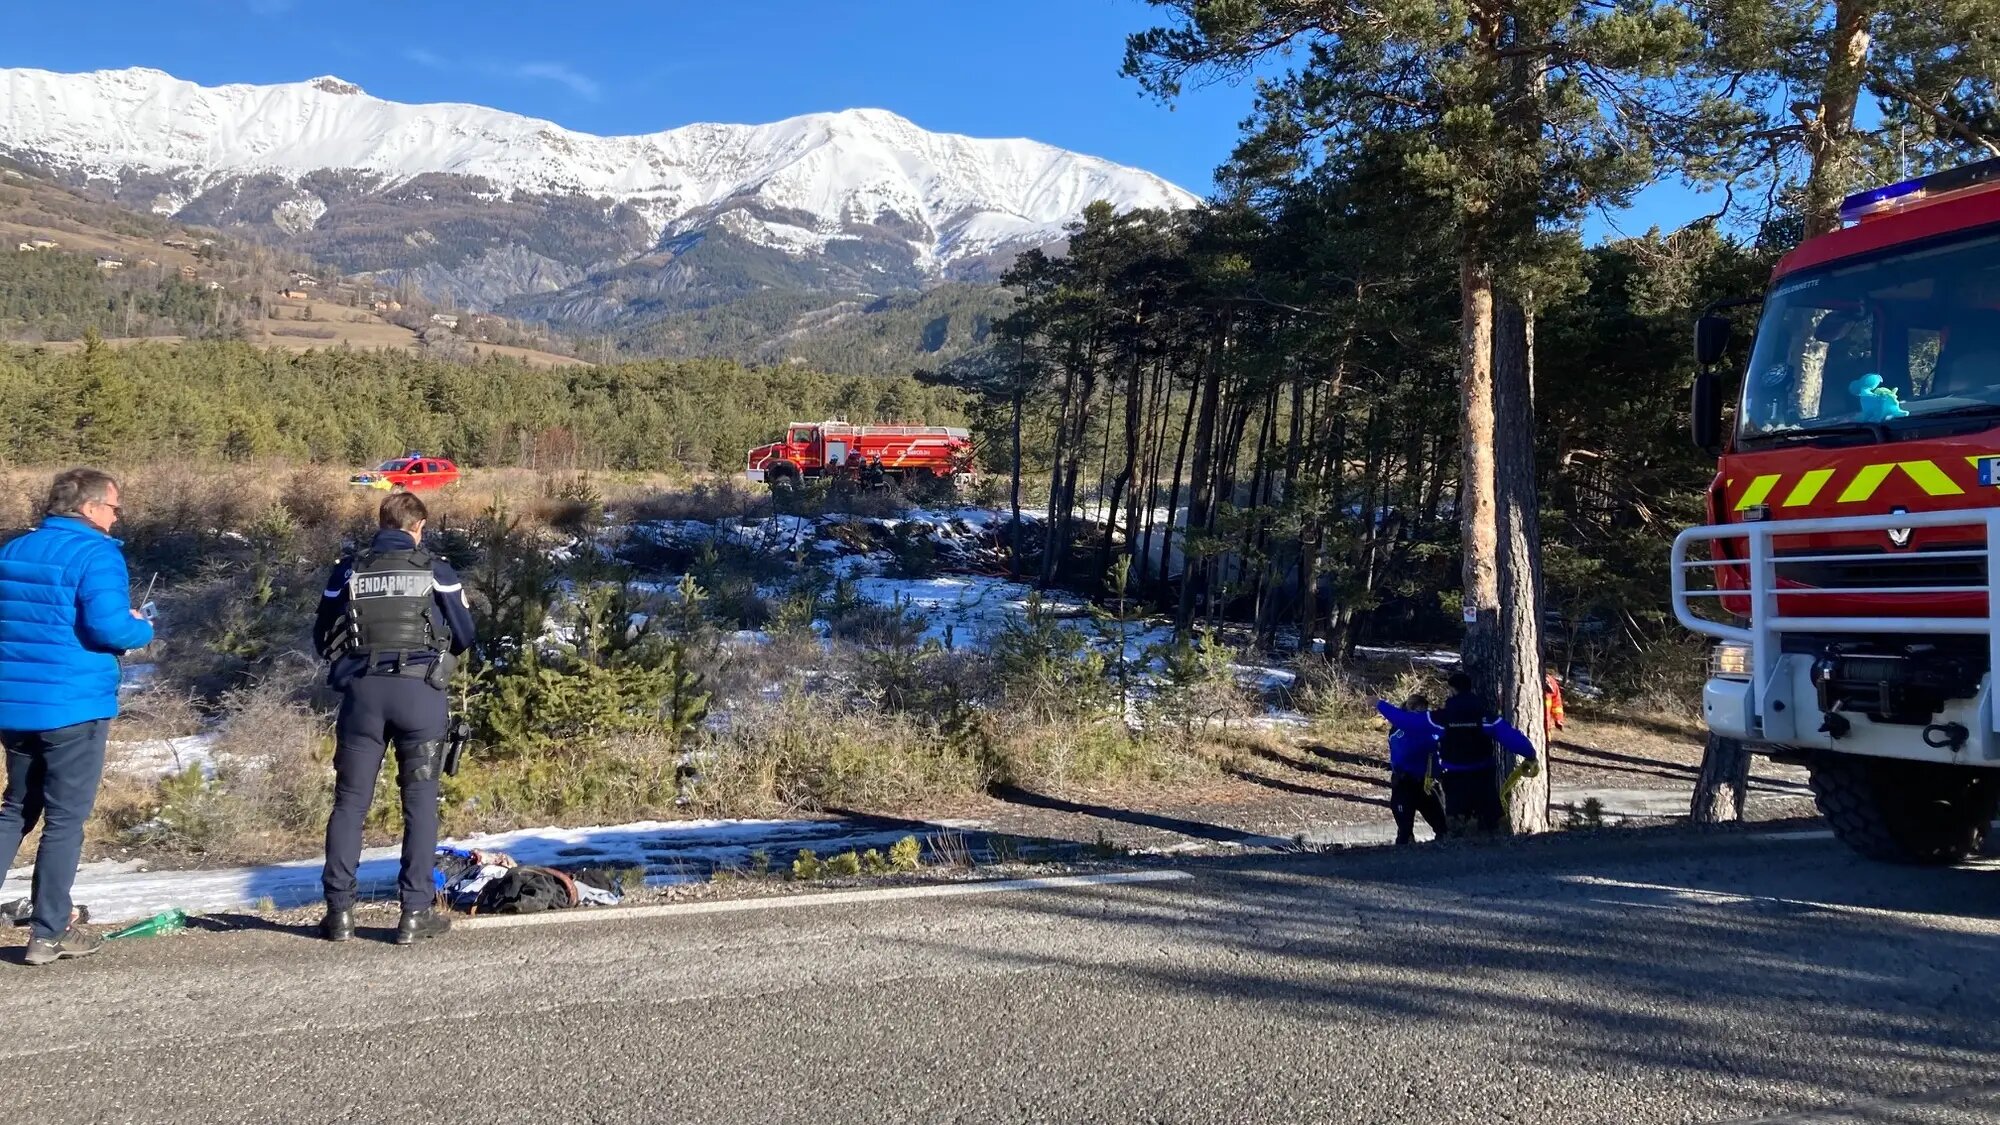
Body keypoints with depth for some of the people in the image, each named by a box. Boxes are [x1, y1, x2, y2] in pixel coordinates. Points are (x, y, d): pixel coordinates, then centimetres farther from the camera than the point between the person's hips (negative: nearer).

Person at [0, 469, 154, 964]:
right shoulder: (96, 554, -12)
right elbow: (108, 626, -23)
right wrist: (142, 628, -3)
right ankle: (50, 933, 7)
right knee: (65, 819, 2)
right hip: (73, 706, -7)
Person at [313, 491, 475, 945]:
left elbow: (322, 638, 15)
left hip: (362, 690, 2)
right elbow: (465, 635, 9)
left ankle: (340, 911, 10)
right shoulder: (435, 570, 4)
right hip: (421, 690, -2)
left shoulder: (348, 571, 9)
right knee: (420, 801, 4)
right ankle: (416, 912, 2)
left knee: (350, 800, 9)